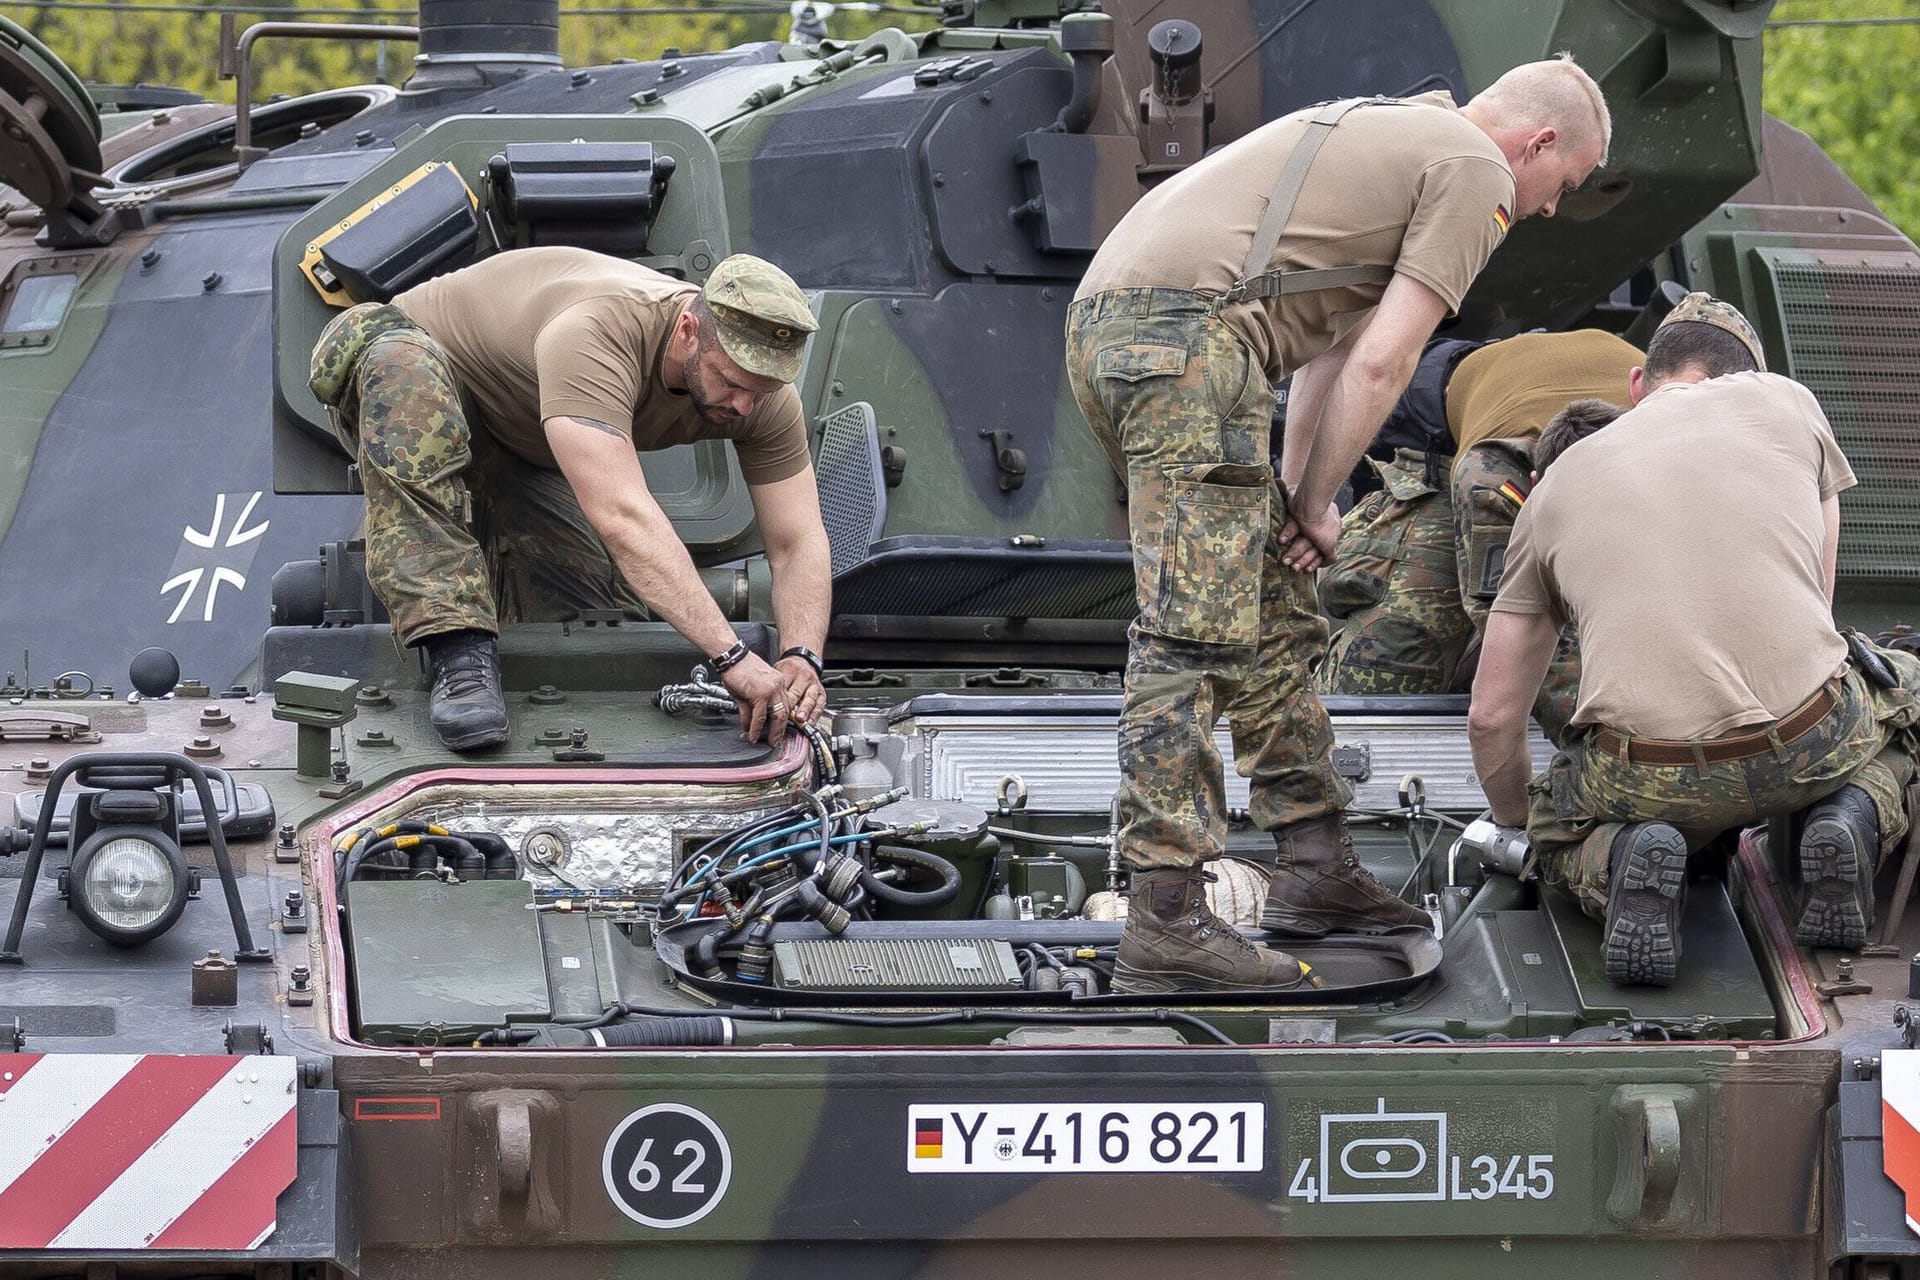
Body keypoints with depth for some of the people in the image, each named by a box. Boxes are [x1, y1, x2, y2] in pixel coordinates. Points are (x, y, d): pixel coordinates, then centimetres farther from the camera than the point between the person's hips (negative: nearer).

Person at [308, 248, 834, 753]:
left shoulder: (762, 395, -21)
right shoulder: (597, 333, -43)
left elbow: (798, 543, -16)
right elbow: (621, 516, -52)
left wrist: (801, 658, -38)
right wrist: (733, 657, -58)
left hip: (525, 458, 6)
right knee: (400, 361, -42)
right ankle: (458, 652, -42)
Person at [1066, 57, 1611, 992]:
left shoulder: (1395, 132, 32)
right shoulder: (1476, 172, 3)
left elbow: (1333, 345, 28)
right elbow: (1378, 363, -4)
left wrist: (1296, 496, 18)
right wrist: (1316, 501, 6)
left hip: (1102, 320, 10)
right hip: (1191, 326, -10)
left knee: (1273, 612, 17)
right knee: (1195, 633, -13)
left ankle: (1316, 868, 21)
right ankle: (1166, 924, -18)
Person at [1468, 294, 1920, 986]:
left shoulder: (1560, 484, 18)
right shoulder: (1786, 402, 16)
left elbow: (1491, 716, 20)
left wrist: (1518, 824, 41)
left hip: (1648, 782, 0)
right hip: (1812, 746, 0)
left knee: (1557, 829, 33)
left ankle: (1618, 861, -3)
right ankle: (1852, 813, 2)